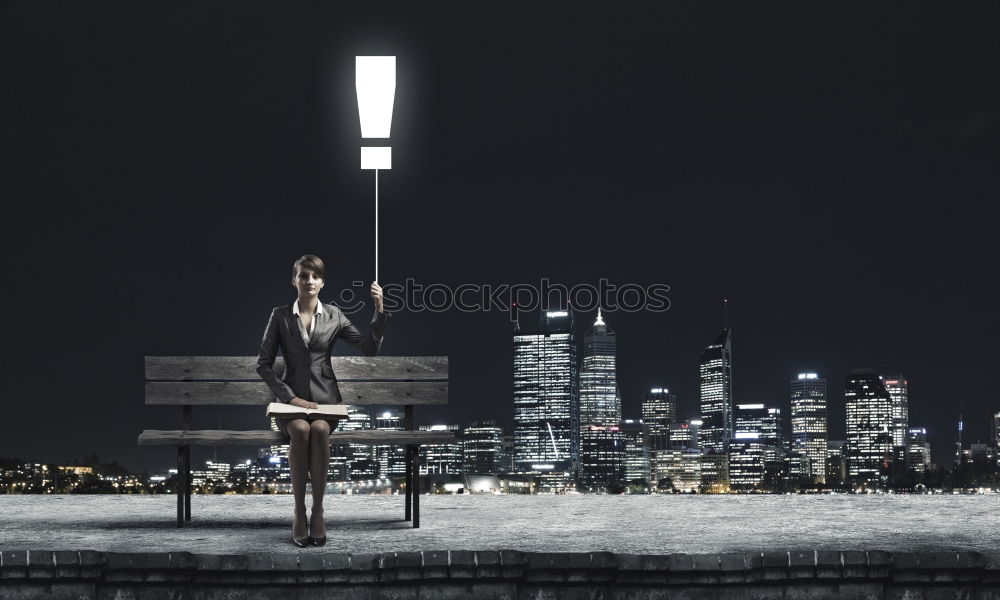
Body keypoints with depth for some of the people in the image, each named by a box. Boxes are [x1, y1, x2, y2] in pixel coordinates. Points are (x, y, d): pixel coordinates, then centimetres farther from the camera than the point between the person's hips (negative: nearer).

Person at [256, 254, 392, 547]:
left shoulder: (334, 315, 7)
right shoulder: (280, 315, 4)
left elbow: (369, 348, 0)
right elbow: (263, 364, 2)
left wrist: (379, 310, -11)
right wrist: (290, 397, -9)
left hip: (325, 395, 1)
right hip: (293, 396, -1)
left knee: (320, 429, -33)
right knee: (300, 429, -34)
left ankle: (318, 510, -26)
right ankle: (299, 512, -27)